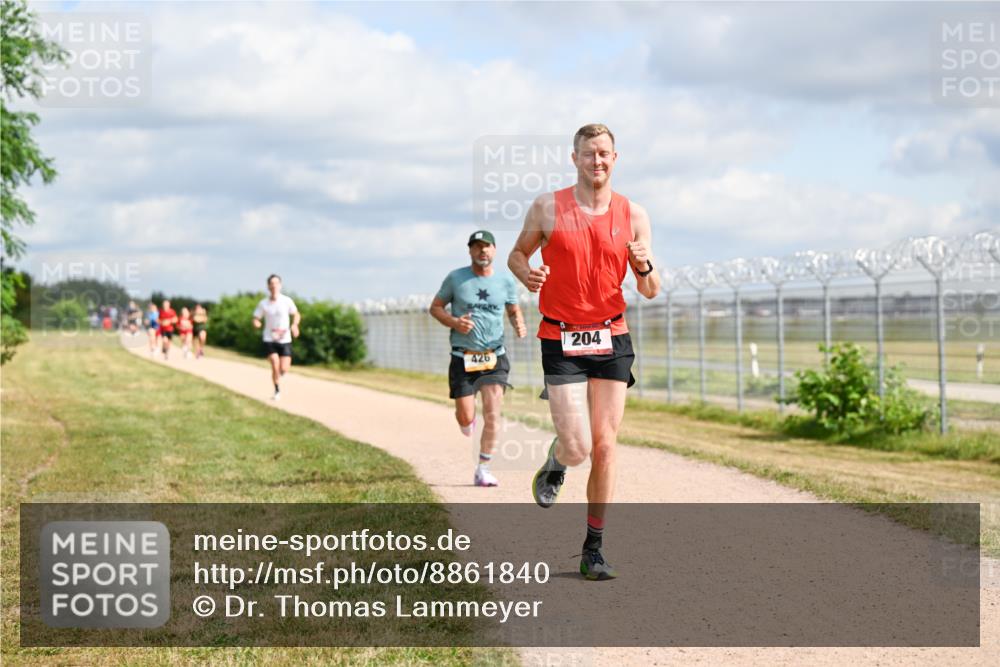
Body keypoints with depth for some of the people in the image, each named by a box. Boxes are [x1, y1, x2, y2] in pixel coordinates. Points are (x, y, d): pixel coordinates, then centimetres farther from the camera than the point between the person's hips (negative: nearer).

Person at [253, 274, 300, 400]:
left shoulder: (287, 301, -4)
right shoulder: (263, 303, -3)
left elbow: (296, 315, 7)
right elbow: (256, 319, 3)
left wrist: (294, 325, -14)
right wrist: (256, 323, -22)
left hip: (285, 339, 0)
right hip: (269, 340, 0)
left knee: (284, 369, -6)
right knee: (275, 365, -16)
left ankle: (279, 374, 33)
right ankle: (277, 391, 6)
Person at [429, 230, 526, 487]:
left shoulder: (506, 280, 3)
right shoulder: (455, 278, -2)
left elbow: (514, 311, 17)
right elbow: (435, 307, 7)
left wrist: (519, 325, -6)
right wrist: (454, 322, -13)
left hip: (494, 357, 1)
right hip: (462, 357, -1)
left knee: (492, 414, -13)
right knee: (465, 418, -1)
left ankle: (483, 469, -3)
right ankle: (467, 420, 39)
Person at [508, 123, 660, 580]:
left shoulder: (633, 216, 4)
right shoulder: (548, 207, -2)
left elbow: (650, 292, 7)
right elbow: (517, 254, 11)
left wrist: (644, 268, -16)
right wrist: (526, 274, -12)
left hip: (611, 339, 2)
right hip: (561, 340, -2)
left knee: (605, 448, 1)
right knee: (577, 448, -12)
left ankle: (594, 550, 11)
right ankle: (553, 467, 26)